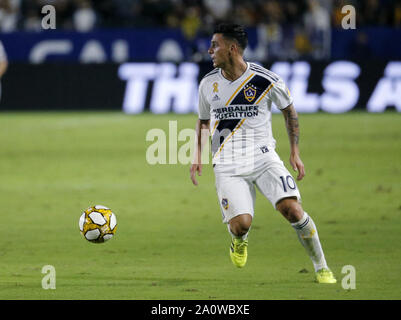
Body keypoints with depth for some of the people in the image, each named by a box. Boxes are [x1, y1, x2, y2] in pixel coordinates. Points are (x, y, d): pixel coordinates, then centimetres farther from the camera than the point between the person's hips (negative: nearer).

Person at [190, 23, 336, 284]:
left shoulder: (266, 81, -6)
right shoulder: (208, 84, 3)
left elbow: (289, 110, 10)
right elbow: (204, 121, 20)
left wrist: (296, 152, 6)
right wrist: (198, 155, 7)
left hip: (264, 157, -1)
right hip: (228, 165, 1)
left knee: (292, 209, -20)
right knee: (240, 224, -18)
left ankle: (322, 268, -1)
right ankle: (240, 241, 22)